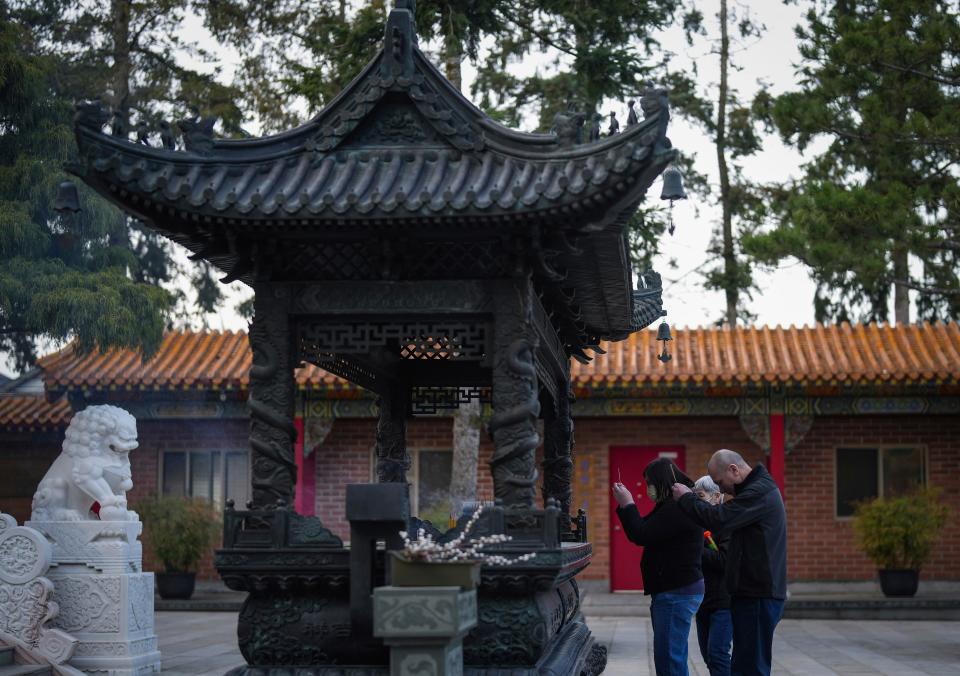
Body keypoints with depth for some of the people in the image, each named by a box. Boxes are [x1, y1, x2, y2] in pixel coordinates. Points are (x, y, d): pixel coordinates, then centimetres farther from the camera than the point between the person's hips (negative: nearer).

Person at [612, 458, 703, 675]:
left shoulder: (678, 508, -18)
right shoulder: (672, 506, 17)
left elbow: (641, 536, -20)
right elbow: (644, 531, 20)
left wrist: (628, 504, -9)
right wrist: (624, 505, 12)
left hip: (677, 592, -11)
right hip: (671, 590, 11)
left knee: (669, 658, -9)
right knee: (668, 657, 15)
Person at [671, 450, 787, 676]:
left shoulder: (759, 492, -17)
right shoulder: (759, 488, 18)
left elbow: (719, 518, -23)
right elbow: (729, 518, 19)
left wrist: (685, 498, -8)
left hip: (759, 595, -10)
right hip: (755, 591, 10)